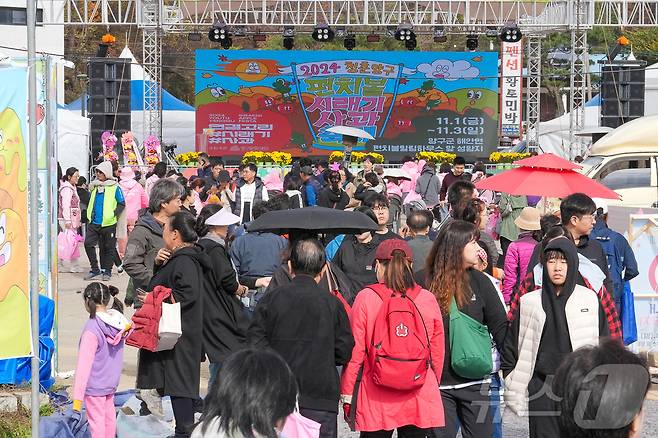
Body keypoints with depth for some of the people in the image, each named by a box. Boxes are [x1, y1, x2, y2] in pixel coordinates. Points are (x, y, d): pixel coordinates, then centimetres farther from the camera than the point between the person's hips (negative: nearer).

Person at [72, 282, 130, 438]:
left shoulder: (92, 329, -25)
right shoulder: (119, 321, -4)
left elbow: (85, 363, -25)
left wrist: (78, 396, -23)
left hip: (95, 386, -7)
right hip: (112, 382, 7)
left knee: (96, 421, 3)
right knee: (109, 416, 21)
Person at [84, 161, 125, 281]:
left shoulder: (115, 187, -4)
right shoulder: (94, 186, 12)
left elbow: (122, 204, -1)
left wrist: (113, 214, -11)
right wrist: (89, 214, 15)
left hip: (108, 223, -5)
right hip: (94, 223, 5)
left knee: (108, 248, 4)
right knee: (88, 243, -7)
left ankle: (107, 271, 15)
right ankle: (95, 269, 2)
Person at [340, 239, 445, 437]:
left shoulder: (366, 298, -6)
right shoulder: (427, 299, 0)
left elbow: (354, 352, -4)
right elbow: (437, 354, 6)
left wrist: (347, 396, 4)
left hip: (376, 400, -1)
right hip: (420, 399, 2)